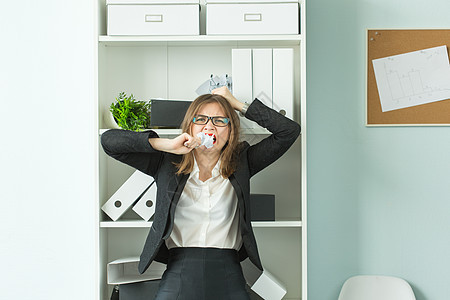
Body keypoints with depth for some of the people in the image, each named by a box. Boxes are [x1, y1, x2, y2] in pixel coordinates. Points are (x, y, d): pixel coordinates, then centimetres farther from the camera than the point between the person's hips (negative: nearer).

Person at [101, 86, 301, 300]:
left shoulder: (241, 163, 9)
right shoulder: (167, 164, 7)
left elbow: (289, 131, 6)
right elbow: (110, 140, 1)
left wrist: (238, 104, 7)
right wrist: (167, 145, -6)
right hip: (178, 278, 0)